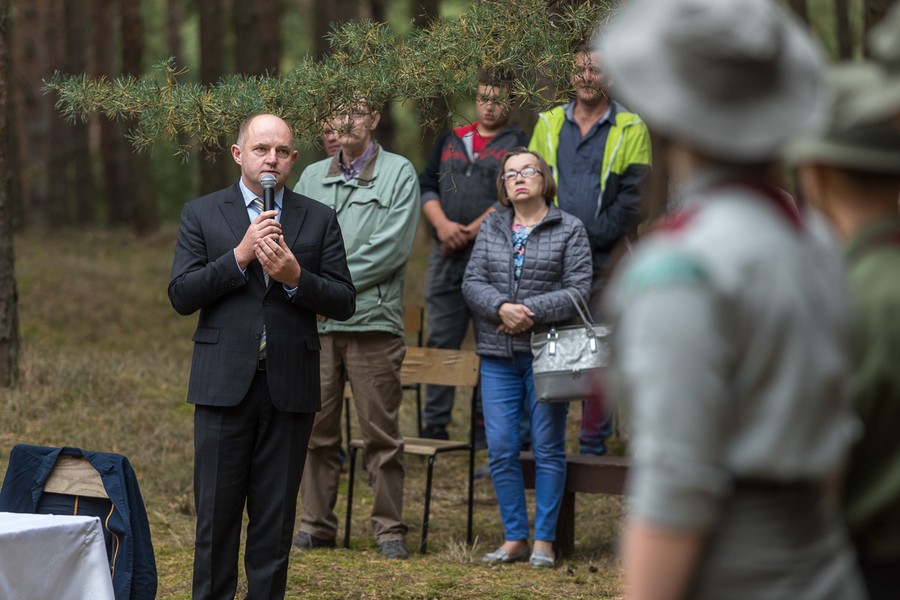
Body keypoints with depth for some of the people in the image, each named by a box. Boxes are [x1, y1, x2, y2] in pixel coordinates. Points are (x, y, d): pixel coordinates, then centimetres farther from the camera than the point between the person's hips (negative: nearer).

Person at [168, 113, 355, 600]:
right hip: (224, 382, -1)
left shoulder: (319, 220, 8)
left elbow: (343, 303, 3)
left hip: (290, 387, 1)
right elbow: (181, 295, -3)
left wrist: (295, 277, -14)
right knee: (216, 511, 1)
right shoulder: (201, 214, 6)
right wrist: (240, 255, -13)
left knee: (276, 515, 4)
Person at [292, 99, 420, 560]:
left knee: (381, 432, -2)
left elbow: (392, 246, -7)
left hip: (373, 320, -4)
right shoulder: (312, 177, 17)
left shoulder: (398, 173, 3)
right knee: (317, 430, 6)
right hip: (316, 322, 4)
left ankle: (389, 529, 4)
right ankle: (316, 525, 13)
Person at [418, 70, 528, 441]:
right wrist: (443, 225, -7)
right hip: (446, 258, 4)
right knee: (441, 342, 5)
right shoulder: (450, 141, 18)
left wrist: (470, 232, -11)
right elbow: (426, 185, 11)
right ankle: (435, 424, 10)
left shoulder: (519, 143, 4)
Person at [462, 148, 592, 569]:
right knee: (501, 449, 0)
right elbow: (472, 282, 4)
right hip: (498, 356, 3)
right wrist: (502, 308, -15)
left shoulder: (569, 230, 2)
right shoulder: (491, 228, 12)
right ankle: (514, 538, 10)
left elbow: (578, 290, -7)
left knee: (548, 448, 1)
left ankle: (544, 541, 8)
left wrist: (530, 312, -16)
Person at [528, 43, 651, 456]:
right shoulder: (548, 124, 12)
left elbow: (631, 200, -4)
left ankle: (594, 444, 5)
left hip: (605, 259, -2)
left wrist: (591, 238, -13)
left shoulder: (630, 130, 3)